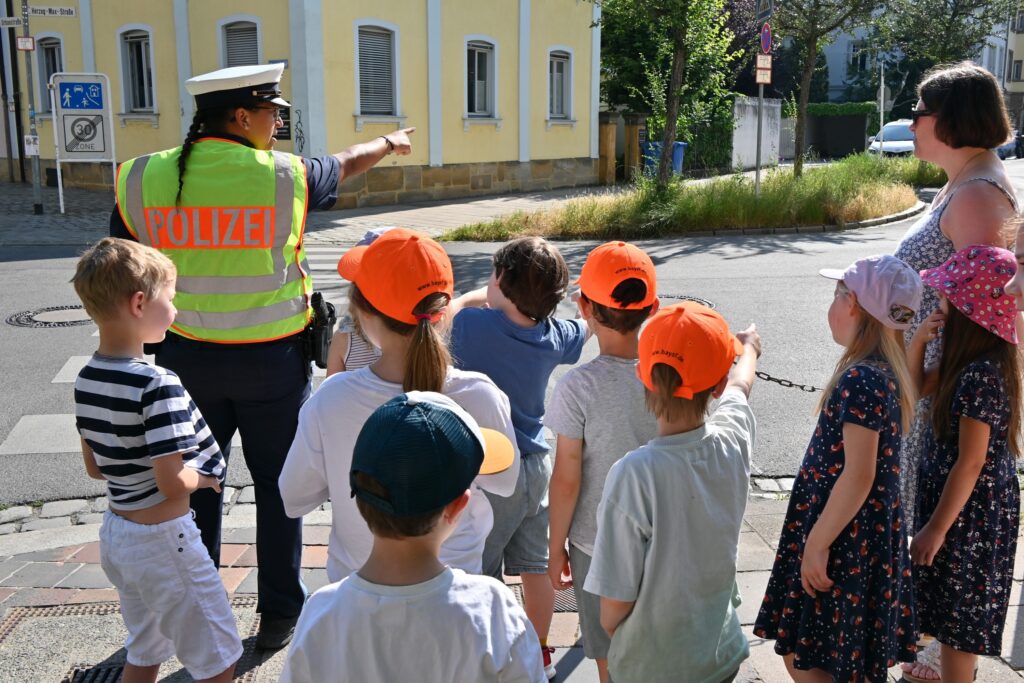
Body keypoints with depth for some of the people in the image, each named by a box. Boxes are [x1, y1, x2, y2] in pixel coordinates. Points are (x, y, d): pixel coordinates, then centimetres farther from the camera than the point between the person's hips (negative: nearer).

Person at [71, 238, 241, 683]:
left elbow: (95, 467, 10)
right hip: (162, 540, -8)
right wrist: (205, 476, -6)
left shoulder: (86, 380, 0)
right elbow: (173, 484, -26)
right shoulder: (157, 385, -25)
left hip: (115, 534, 8)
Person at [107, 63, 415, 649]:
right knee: (277, 485, 13)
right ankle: (279, 615, 26)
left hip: (186, 357, 3)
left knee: (196, 487, 17)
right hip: (271, 359, -2)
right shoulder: (285, 177, -12)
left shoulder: (143, 178, -7)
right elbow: (345, 166, 10)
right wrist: (388, 143, 31)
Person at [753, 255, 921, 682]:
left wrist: (816, 544, -19)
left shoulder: (861, 378, -23)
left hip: (846, 538, -9)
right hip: (868, 532, 9)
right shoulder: (886, 370, 7)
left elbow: (858, 476, -25)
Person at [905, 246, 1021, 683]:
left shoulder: (981, 374, -27)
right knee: (957, 610, 26)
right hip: (977, 504, 10)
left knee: (960, 615, 6)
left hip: (970, 511, -10)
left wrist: (936, 528, -19)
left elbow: (970, 463, -25)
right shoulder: (968, 361, 1)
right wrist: (918, 341, -3)